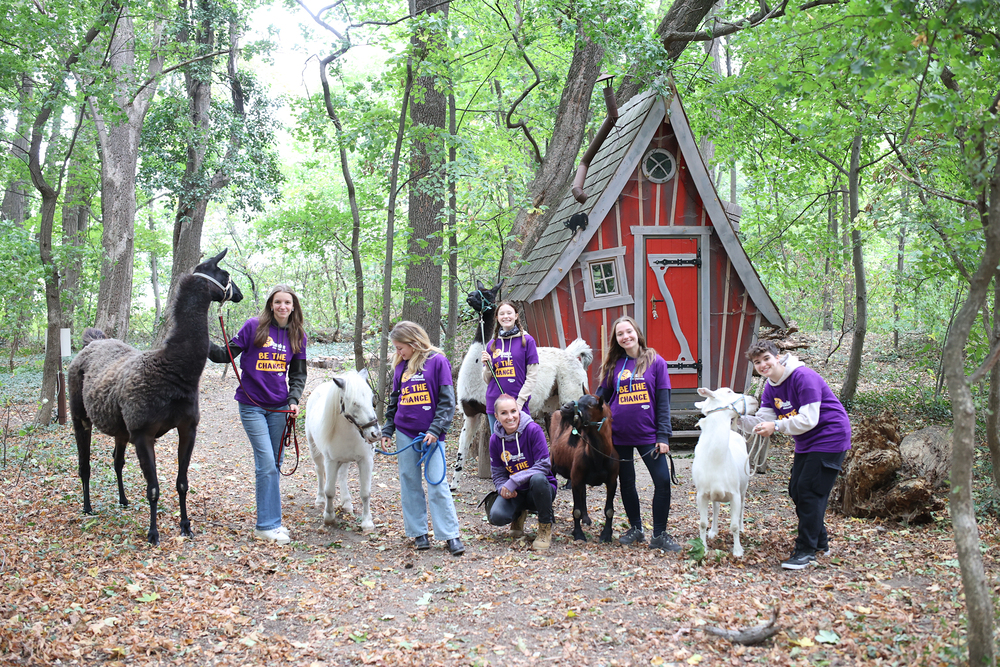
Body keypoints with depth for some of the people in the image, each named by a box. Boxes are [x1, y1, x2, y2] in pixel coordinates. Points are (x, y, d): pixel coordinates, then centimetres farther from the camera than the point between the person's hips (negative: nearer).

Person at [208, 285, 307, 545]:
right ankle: (267, 526, -3)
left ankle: (269, 521, 21)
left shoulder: (297, 335, 5)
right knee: (267, 464, -10)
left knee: (274, 464, 10)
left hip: (279, 407, 4)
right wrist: (205, 345, -24)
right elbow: (227, 355, -6)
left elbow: (298, 373, 12)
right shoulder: (254, 326, -7)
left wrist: (294, 400, -3)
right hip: (252, 405, -4)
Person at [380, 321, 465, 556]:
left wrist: (435, 429, -14)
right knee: (409, 483, 7)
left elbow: (447, 400, -6)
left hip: (431, 433, -5)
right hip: (405, 433, 5)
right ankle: (418, 532, 16)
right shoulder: (400, 366, 10)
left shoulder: (437, 361, -5)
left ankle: (451, 535, -2)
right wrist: (387, 430, 10)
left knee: (437, 483, -7)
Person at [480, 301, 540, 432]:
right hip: (494, 405, 4)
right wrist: (487, 365, -5)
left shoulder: (527, 340, 1)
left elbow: (532, 376, -3)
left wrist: (520, 401, -10)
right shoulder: (492, 344, 11)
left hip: (519, 406, -3)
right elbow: (487, 380, 15)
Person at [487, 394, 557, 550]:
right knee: (496, 516, -26)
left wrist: (514, 481, -27)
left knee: (537, 478, -38)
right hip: (515, 494, 3)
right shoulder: (495, 439, -3)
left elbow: (543, 465, -19)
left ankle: (545, 528, -13)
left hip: (539, 490, -3)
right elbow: (497, 473, 5)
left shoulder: (533, 430, -16)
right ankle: (519, 514, 14)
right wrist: (504, 488, -18)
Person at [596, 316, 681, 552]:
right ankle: (635, 529, 26)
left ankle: (659, 535, 2)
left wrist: (663, 435, -8)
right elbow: (601, 396, 11)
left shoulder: (655, 362, 0)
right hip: (619, 434, 2)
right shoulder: (613, 365, 6)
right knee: (626, 483, 10)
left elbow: (663, 401, -2)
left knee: (663, 481, -9)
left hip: (647, 433, -2)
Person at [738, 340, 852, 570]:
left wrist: (776, 426, -31)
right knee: (796, 490, 10)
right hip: (805, 443, 9)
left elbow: (809, 420, -28)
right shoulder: (770, 387, 4)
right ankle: (820, 542, 25)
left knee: (809, 492, -11)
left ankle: (806, 551, -4)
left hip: (829, 438, -9)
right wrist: (738, 418, -16)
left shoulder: (804, 377, -23)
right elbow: (763, 421, -2)